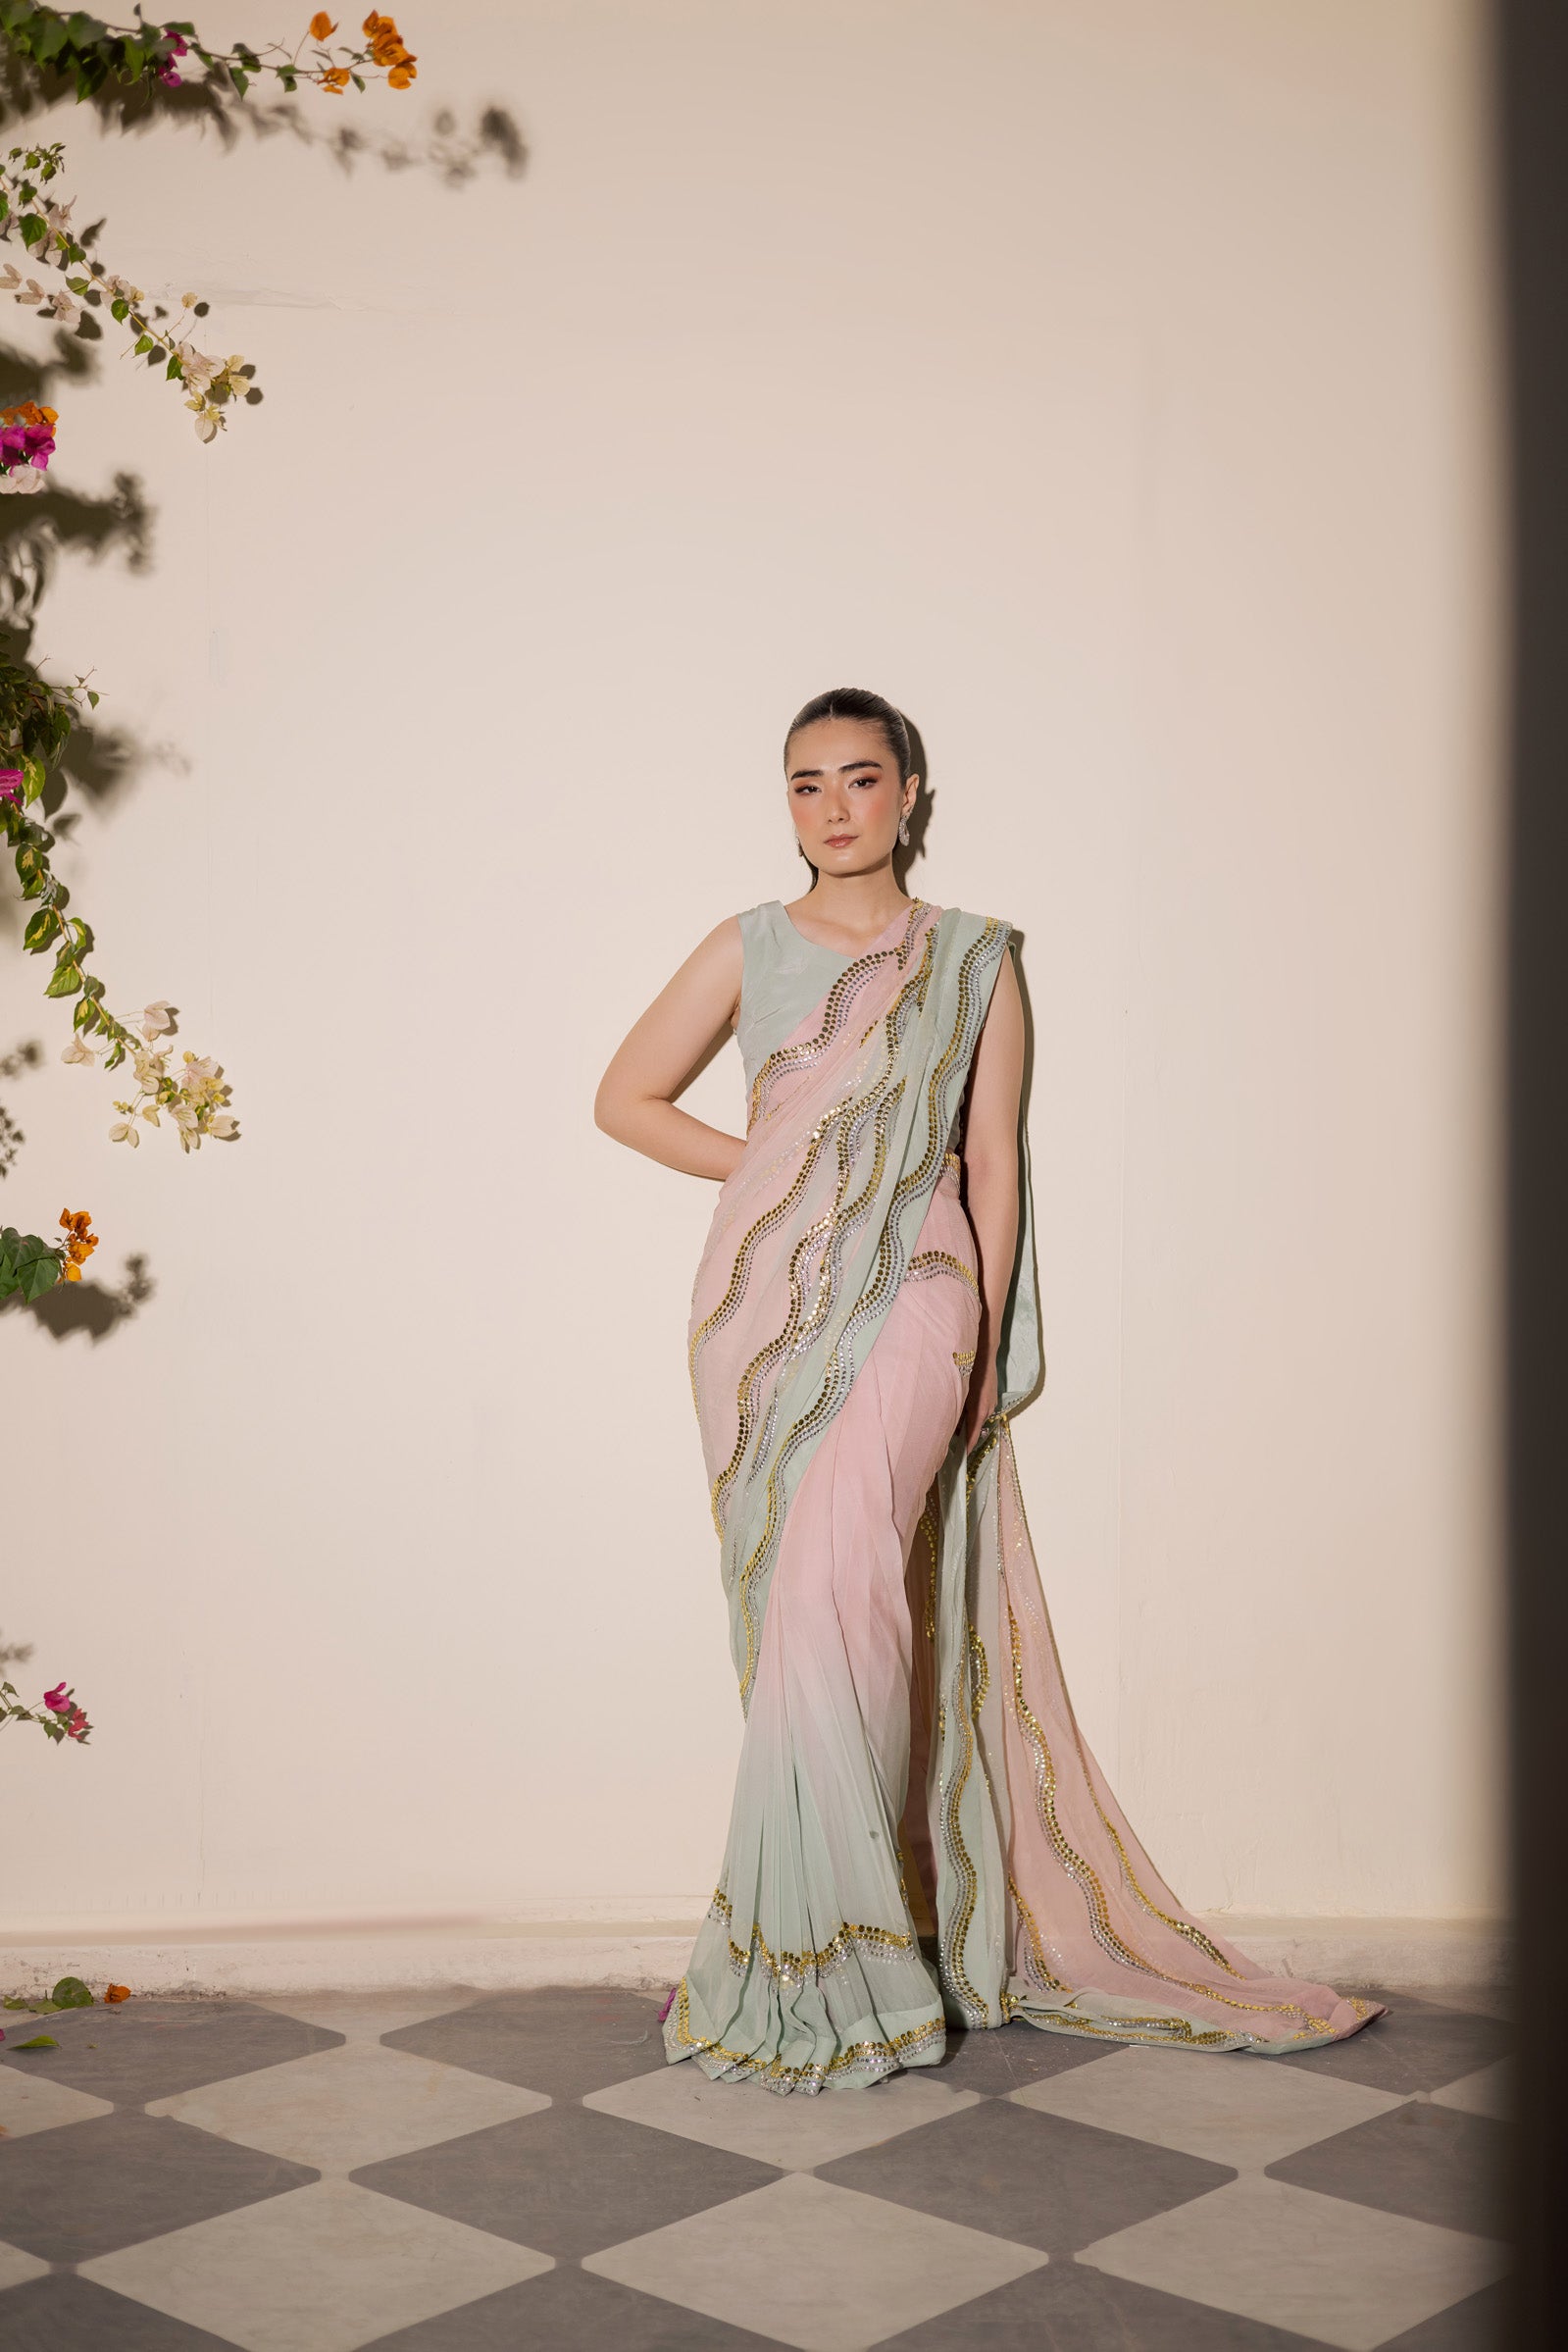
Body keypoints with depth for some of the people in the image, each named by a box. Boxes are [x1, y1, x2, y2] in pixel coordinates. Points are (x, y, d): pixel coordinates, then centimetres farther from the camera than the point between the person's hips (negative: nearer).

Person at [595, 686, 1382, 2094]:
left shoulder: (974, 959, 8)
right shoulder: (751, 949, 10)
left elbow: (996, 1161, 5)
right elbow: (627, 1098, 14)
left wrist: (982, 1335, -4)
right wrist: (769, 1172, 5)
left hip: (908, 1301, -2)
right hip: (768, 1303, 2)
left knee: (840, 1587, -19)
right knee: (801, 1610, 2)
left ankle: (820, 1952, -8)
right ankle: (834, 1947, 13)